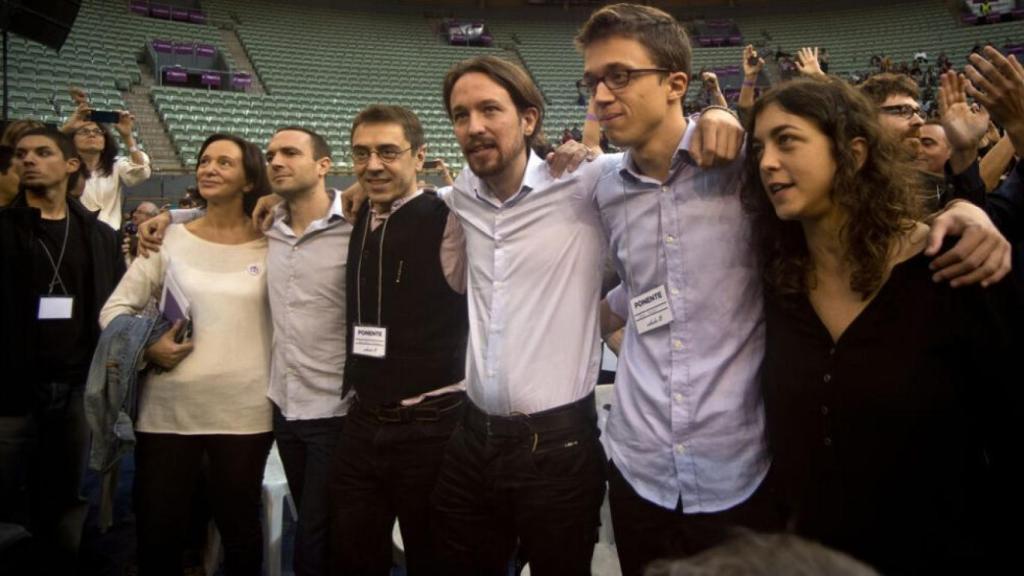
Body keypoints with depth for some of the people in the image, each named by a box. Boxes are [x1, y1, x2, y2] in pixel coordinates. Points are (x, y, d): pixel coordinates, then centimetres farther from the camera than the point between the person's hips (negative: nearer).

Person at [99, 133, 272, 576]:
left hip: (244, 410, -1)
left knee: (239, 528, 12)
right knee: (157, 532, 9)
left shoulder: (270, 244, 3)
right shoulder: (170, 239, 4)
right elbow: (114, 308, 4)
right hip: (168, 407, 1)